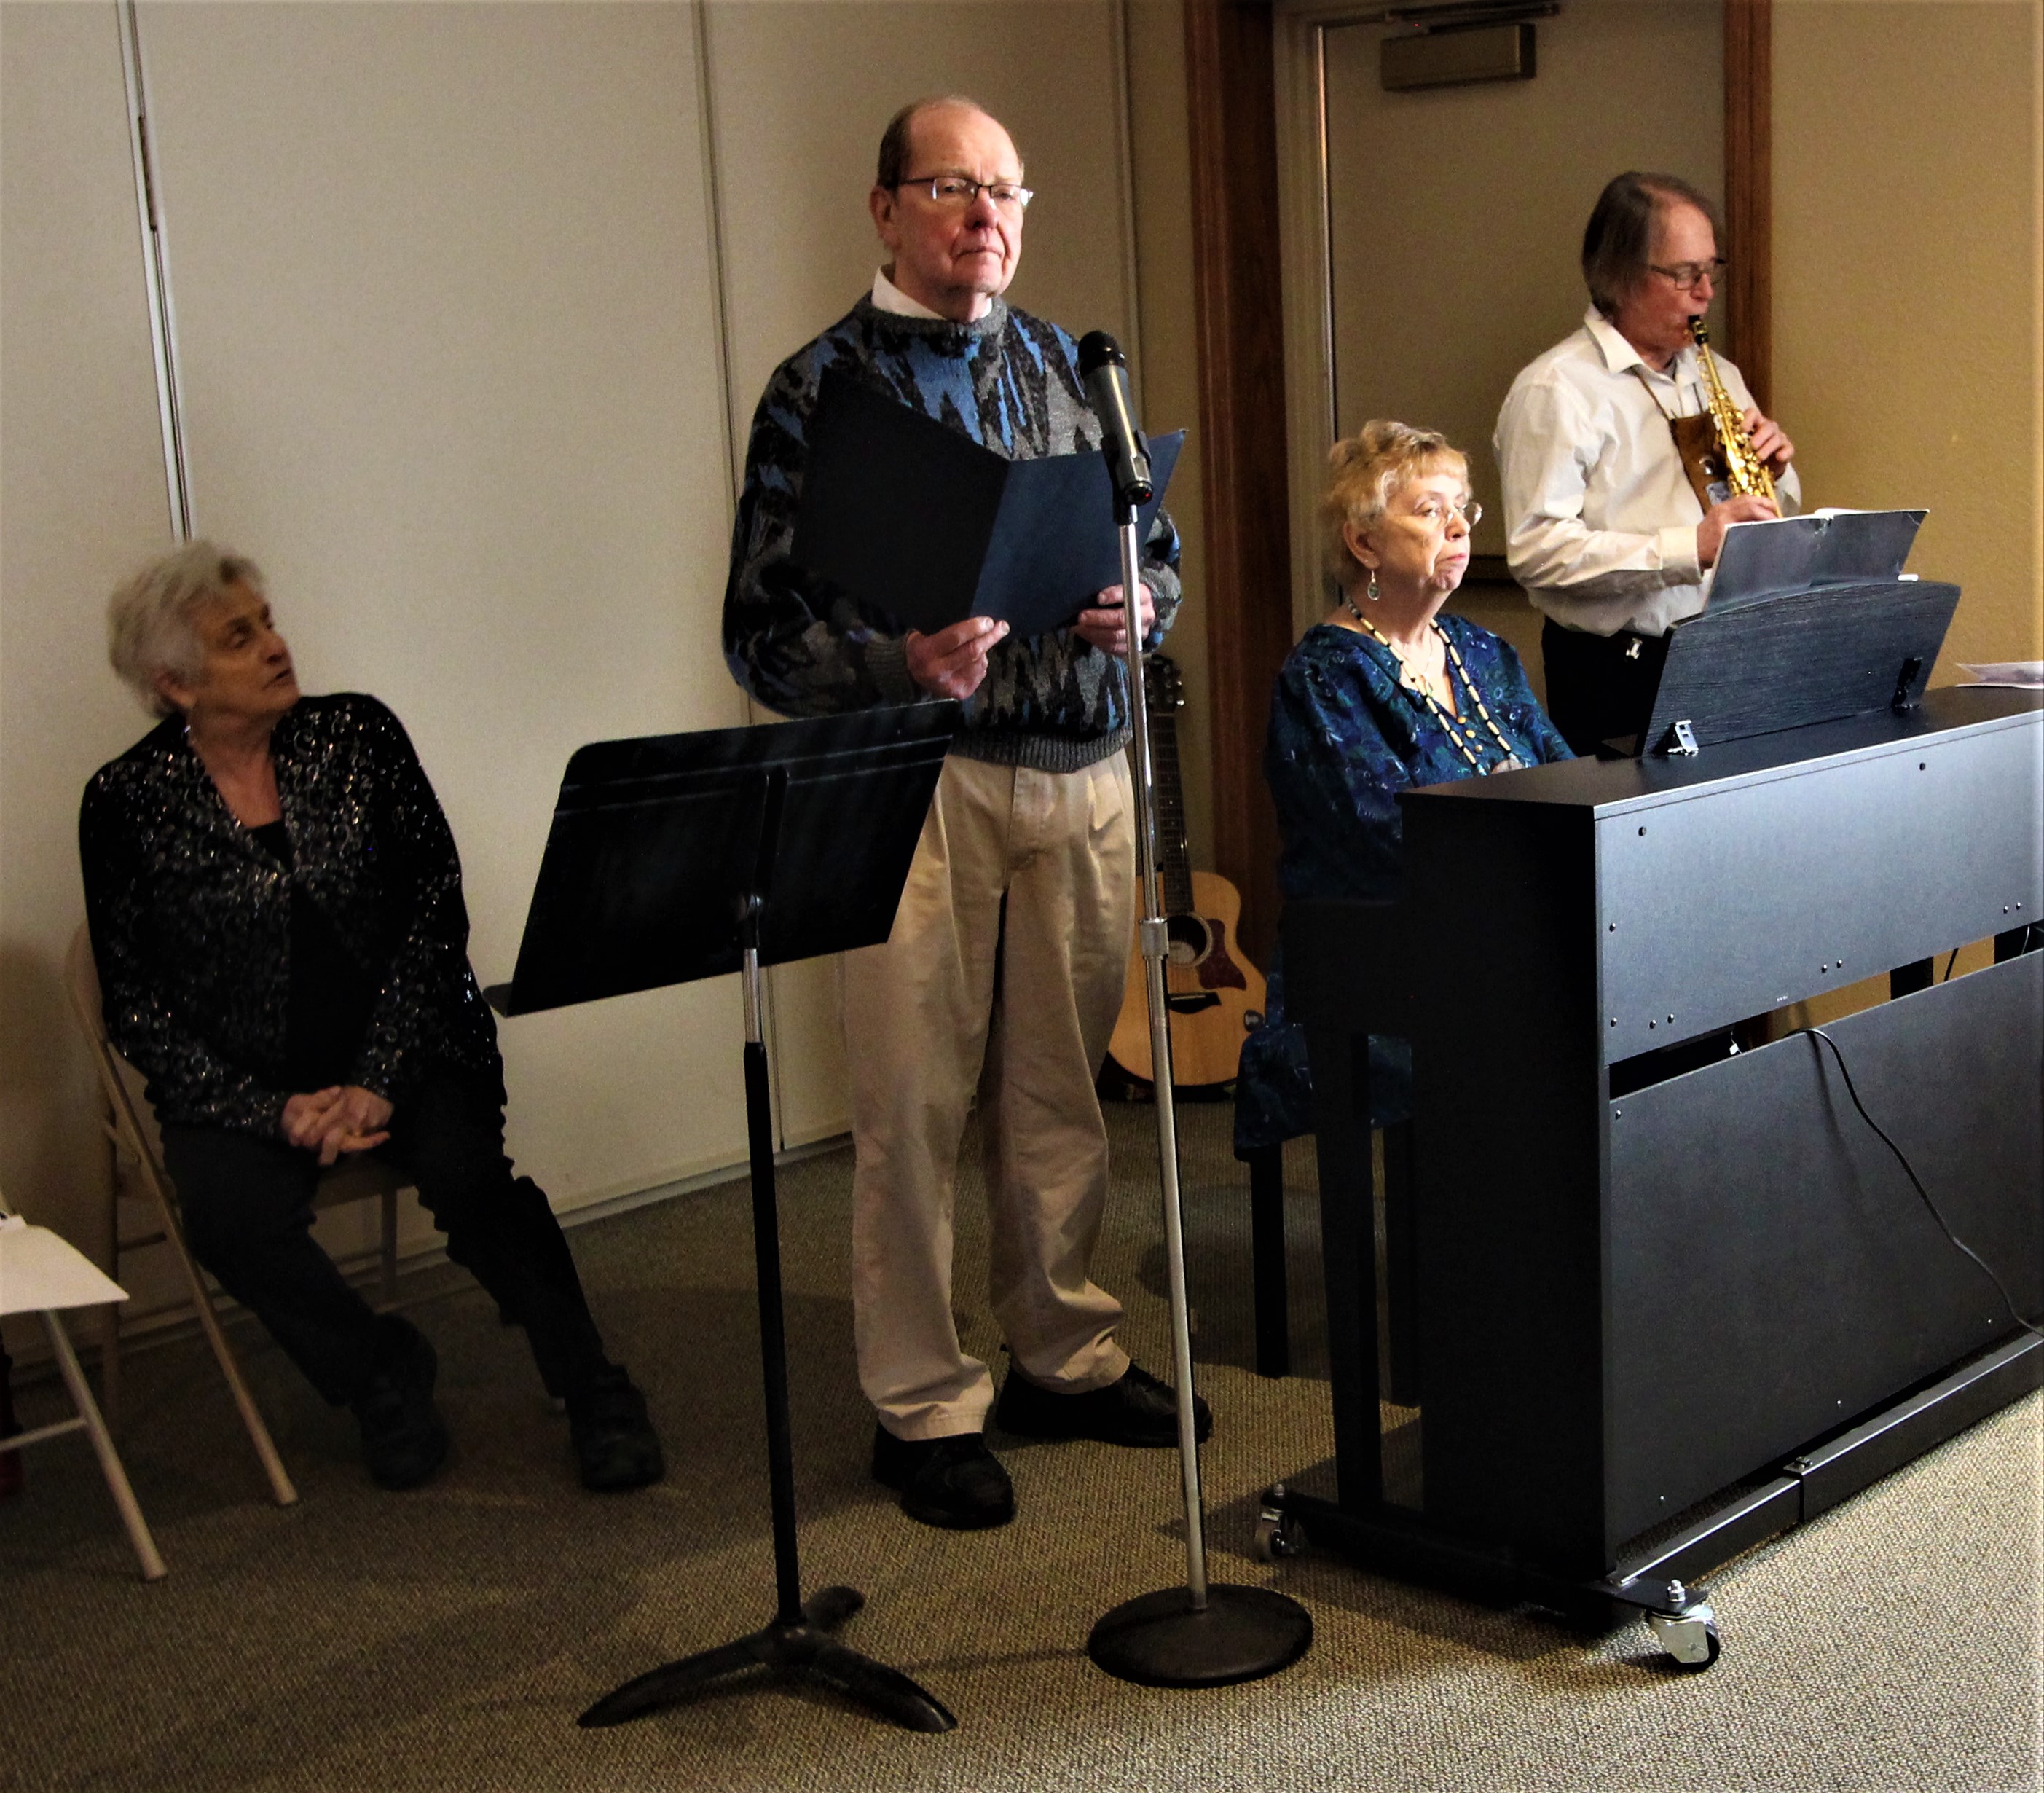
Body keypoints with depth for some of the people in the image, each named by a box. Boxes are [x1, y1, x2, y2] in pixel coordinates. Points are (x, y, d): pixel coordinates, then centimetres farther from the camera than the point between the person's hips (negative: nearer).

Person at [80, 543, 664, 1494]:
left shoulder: (358, 734, -1)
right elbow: (136, 1003, -2)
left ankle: (595, 1396, -9)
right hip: (242, 1080, 0)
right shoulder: (127, 801, -3)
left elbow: (437, 907, -3)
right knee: (230, 1210, -30)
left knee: (466, 1170, -28)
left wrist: (379, 1078, -14)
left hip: (399, 1047, 0)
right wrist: (272, 1109, -14)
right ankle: (381, 1371, -3)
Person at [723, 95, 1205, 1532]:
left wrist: (1136, 606, -4)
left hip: (1083, 774, 5)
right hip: (917, 781, -4)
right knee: (915, 1104, 0)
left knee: (1063, 1088, 12)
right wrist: (906, 666, -24)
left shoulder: (1070, 369, 13)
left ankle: (1065, 1354, 28)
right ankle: (923, 1406, 12)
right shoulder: (821, 389, -3)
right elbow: (767, 633, -7)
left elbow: (1157, 547, 19)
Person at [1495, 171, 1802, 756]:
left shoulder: (1717, 377, 16)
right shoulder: (1556, 389, -10)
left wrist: (1771, 472, 2)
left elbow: (1767, 521, 25)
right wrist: (1688, 548, -24)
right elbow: (1536, 549, -20)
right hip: (1613, 680, -6)